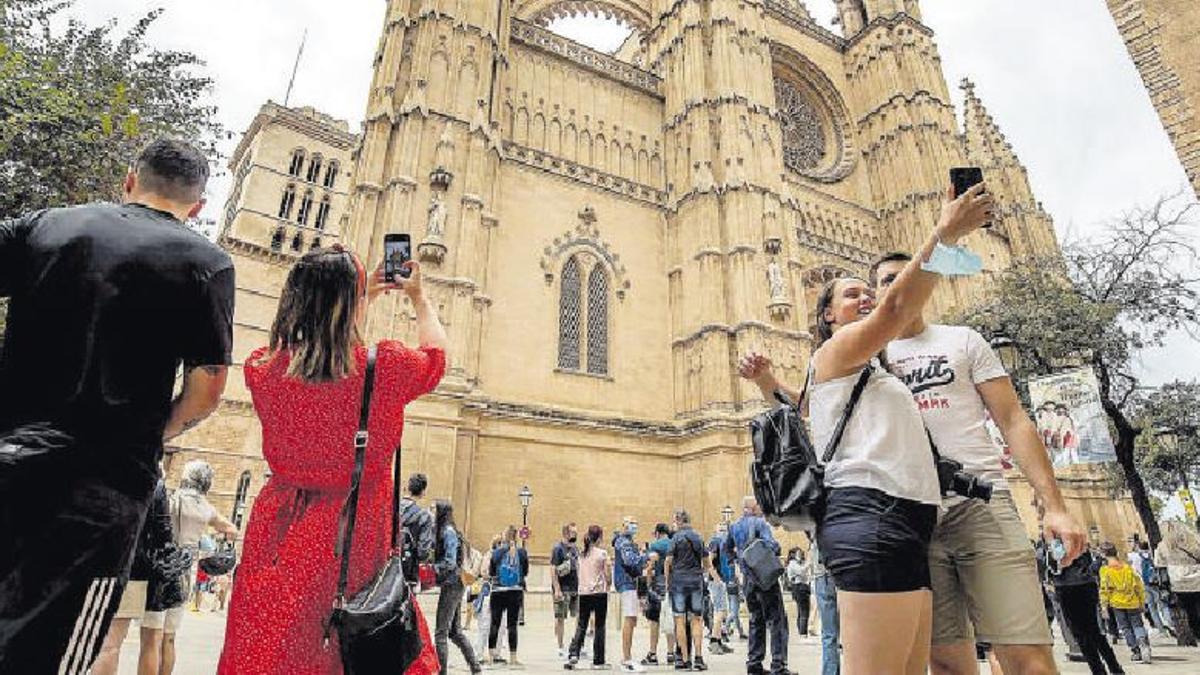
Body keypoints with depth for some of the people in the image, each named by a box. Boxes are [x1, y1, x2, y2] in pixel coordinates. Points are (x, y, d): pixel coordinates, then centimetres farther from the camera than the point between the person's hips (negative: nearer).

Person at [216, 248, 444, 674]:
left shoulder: (262, 367, -7)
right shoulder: (384, 368, -17)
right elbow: (436, 356, 5)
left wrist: (367, 298, 23)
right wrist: (419, 297, 19)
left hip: (276, 537, 3)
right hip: (351, 541, -3)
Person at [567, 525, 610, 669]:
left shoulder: (582, 554, 7)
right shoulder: (602, 553, -7)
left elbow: (580, 575, 13)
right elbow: (608, 576, -5)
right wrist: (607, 585, 13)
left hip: (583, 593, 4)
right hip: (599, 593, -4)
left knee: (581, 625, 9)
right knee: (599, 626, 7)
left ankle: (573, 654, -8)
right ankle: (598, 661, 11)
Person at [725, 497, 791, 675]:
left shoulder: (734, 526, 11)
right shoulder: (759, 522, -10)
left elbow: (727, 548, 21)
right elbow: (772, 545, -21)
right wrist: (774, 556, -2)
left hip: (747, 579, 7)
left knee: (756, 620, 15)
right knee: (776, 620, -1)